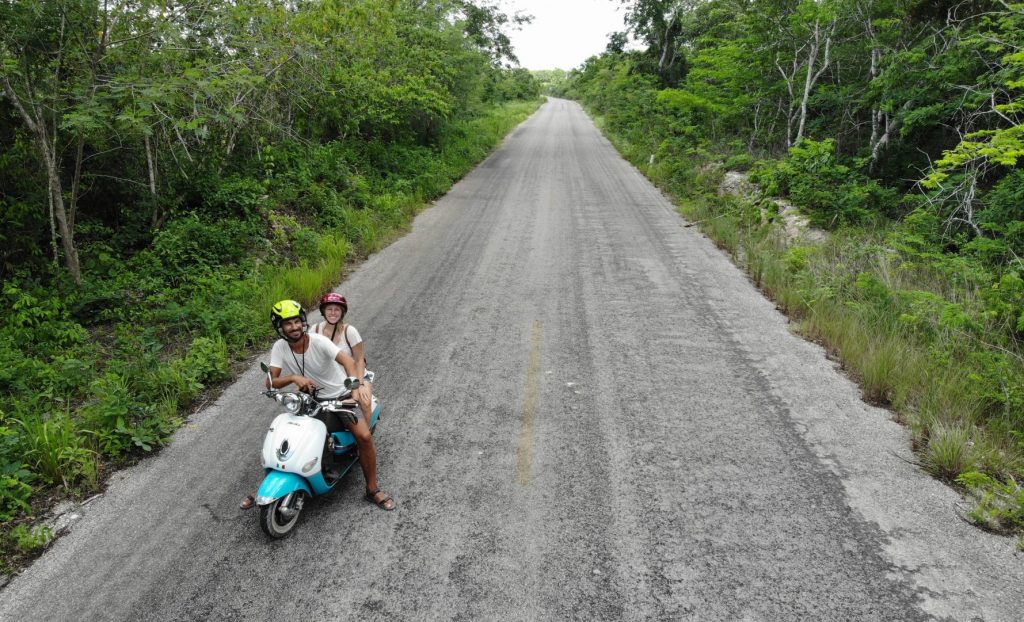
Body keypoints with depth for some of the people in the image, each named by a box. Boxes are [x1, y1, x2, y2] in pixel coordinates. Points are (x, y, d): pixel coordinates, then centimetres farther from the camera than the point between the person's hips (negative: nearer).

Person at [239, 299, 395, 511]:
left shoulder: (318, 341, -22)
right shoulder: (279, 347, -11)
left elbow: (347, 361, -36)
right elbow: (271, 383, -15)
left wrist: (355, 385, -56)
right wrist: (293, 377, -35)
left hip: (340, 395, -3)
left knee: (364, 436, -21)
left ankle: (372, 489, -4)